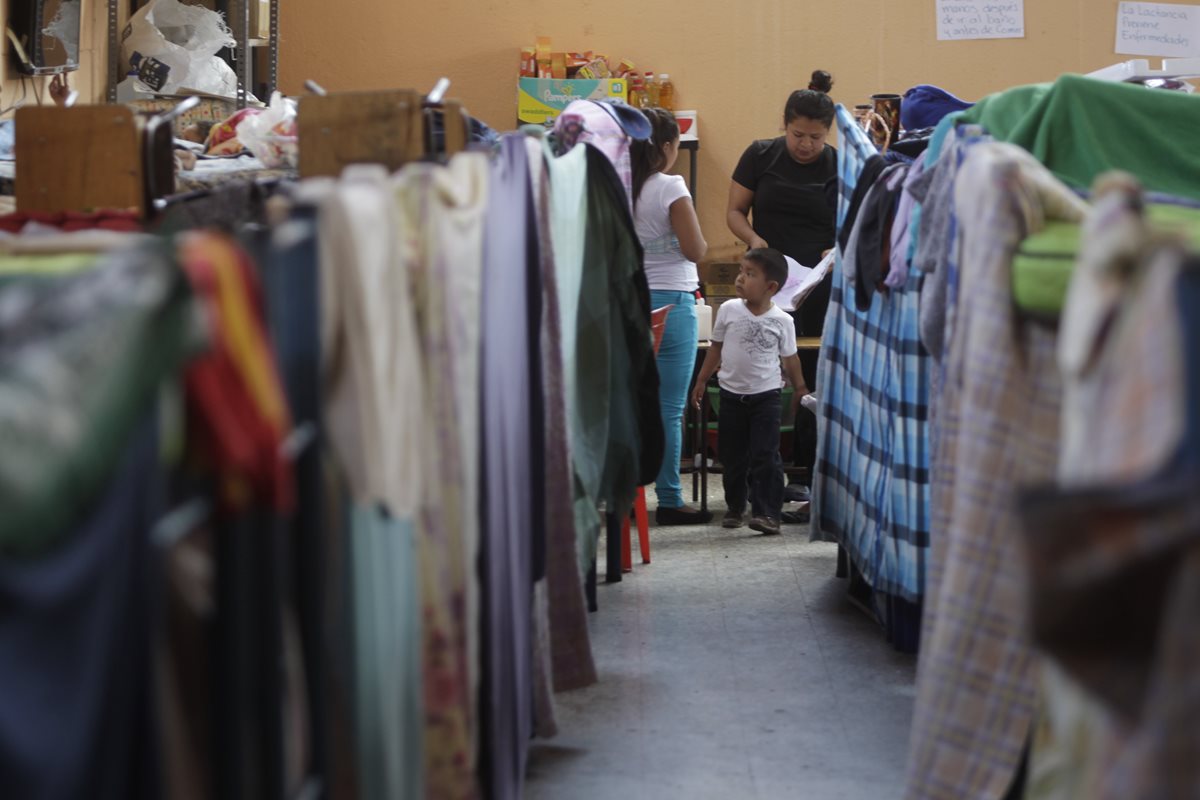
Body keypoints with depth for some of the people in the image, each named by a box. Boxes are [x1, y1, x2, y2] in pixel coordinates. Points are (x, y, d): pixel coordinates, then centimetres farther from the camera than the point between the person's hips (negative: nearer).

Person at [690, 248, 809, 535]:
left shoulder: (782, 321, -7)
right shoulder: (728, 310, -3)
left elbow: (790, 358, 4)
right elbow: (716, 348, 7)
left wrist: (800, 389, 3)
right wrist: (701, 381, 9)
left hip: (766, 396, -2)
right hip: (732, 394, 2)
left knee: (765, 457, -7)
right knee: (732, 457, 11)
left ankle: (767, 512, -5)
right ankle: (735, 508, 25)